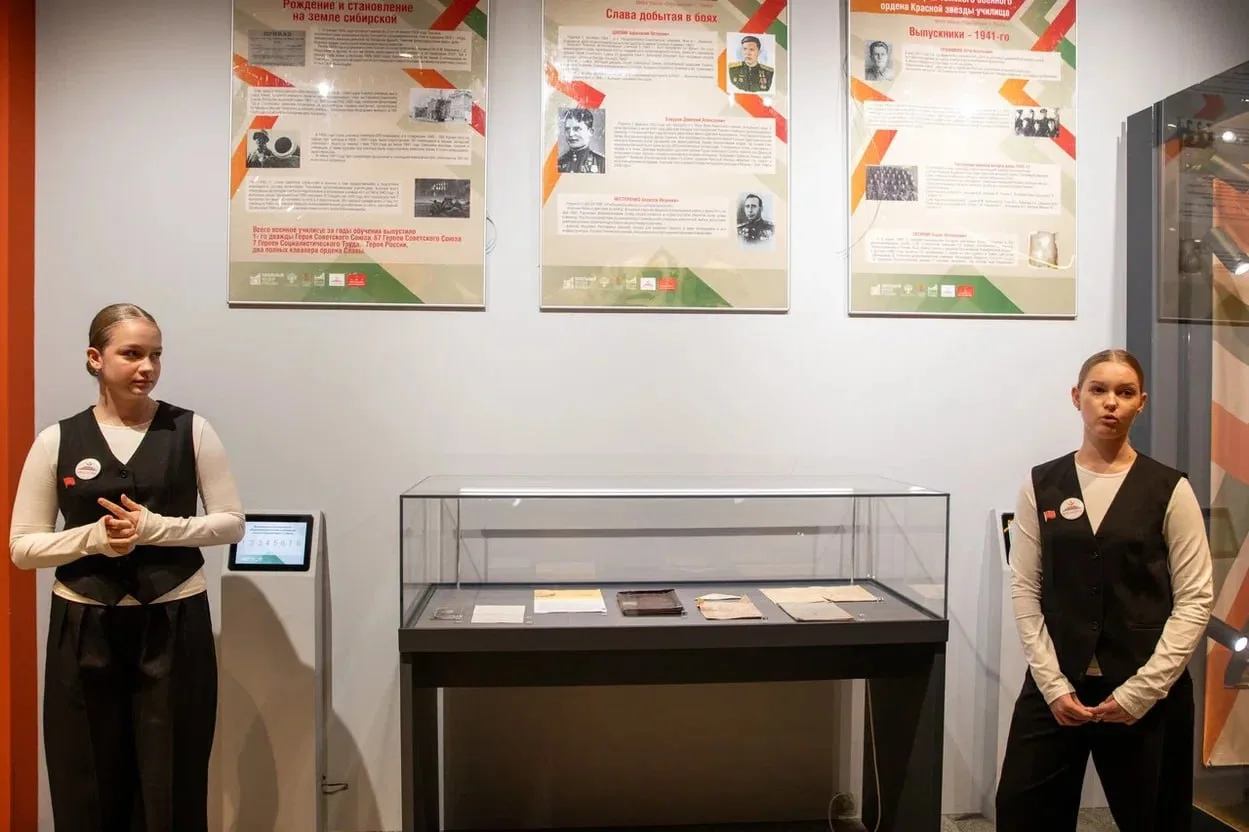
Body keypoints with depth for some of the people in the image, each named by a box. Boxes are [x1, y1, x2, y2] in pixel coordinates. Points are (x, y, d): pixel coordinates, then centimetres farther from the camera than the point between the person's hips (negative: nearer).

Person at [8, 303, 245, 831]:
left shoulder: (191, 431, -1)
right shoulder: (57, 440, 1)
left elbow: (231, 522, 0)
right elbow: (22, 547, 1)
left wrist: (155, 528, -15)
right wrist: (94, 536, -16)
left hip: (174, 623, -1)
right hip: (85, 629, 1)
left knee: (173, 786, 7)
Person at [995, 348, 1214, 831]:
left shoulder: (1169, 489, -2)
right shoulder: (1041, 485, 2)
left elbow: (1195, 601, -4)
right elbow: (1026, 592, 0)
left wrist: (1141, 690, -10)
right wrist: (1052, 683, -7)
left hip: (1146, 691, -1)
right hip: (1056, 686, 1)